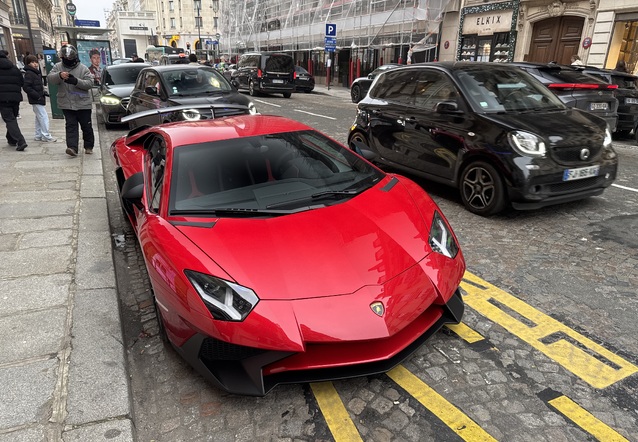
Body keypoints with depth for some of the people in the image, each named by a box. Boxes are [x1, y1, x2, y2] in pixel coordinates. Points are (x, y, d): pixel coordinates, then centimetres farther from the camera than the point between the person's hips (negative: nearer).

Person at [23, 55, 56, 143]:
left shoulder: (36, 72, 15)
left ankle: (38, 135, 23)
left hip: (39, 99, 10)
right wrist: (37, 96, -21)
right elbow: (26, 87, -20)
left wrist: (43, 93, 7)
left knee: (39, 118, 15)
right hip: (36, 100, -10)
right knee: (44, 117, -8)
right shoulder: (29, 73, -13)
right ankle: (46, 136, -4)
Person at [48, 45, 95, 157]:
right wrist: (59, 75, -29)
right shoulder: (58, 67, 6)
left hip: (83, 103, -1)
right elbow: (50, 78, -8)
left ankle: (89, 146, 21)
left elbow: (90, 83, -10)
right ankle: (72, 147, -12)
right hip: (66, 104, 1)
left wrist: (76, 81, -26)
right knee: (71, 126, -5)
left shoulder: (83, 68, -1)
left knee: (86, 126, 7)